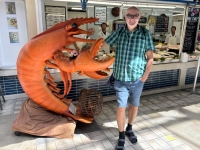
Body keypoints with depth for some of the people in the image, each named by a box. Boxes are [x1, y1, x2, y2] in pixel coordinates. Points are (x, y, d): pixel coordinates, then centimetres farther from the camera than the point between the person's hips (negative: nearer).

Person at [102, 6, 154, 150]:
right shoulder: (118, 32, -1)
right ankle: (121, 136, 24)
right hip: (121, 79, 0)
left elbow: (150, 58, -3)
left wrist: (144, 77, -7)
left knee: (134, 105, 16)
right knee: (121, 107, 3)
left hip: (137, 79, 1)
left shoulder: (145, 34, -3)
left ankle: (129, 129, 41)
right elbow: (102, 44, 5)